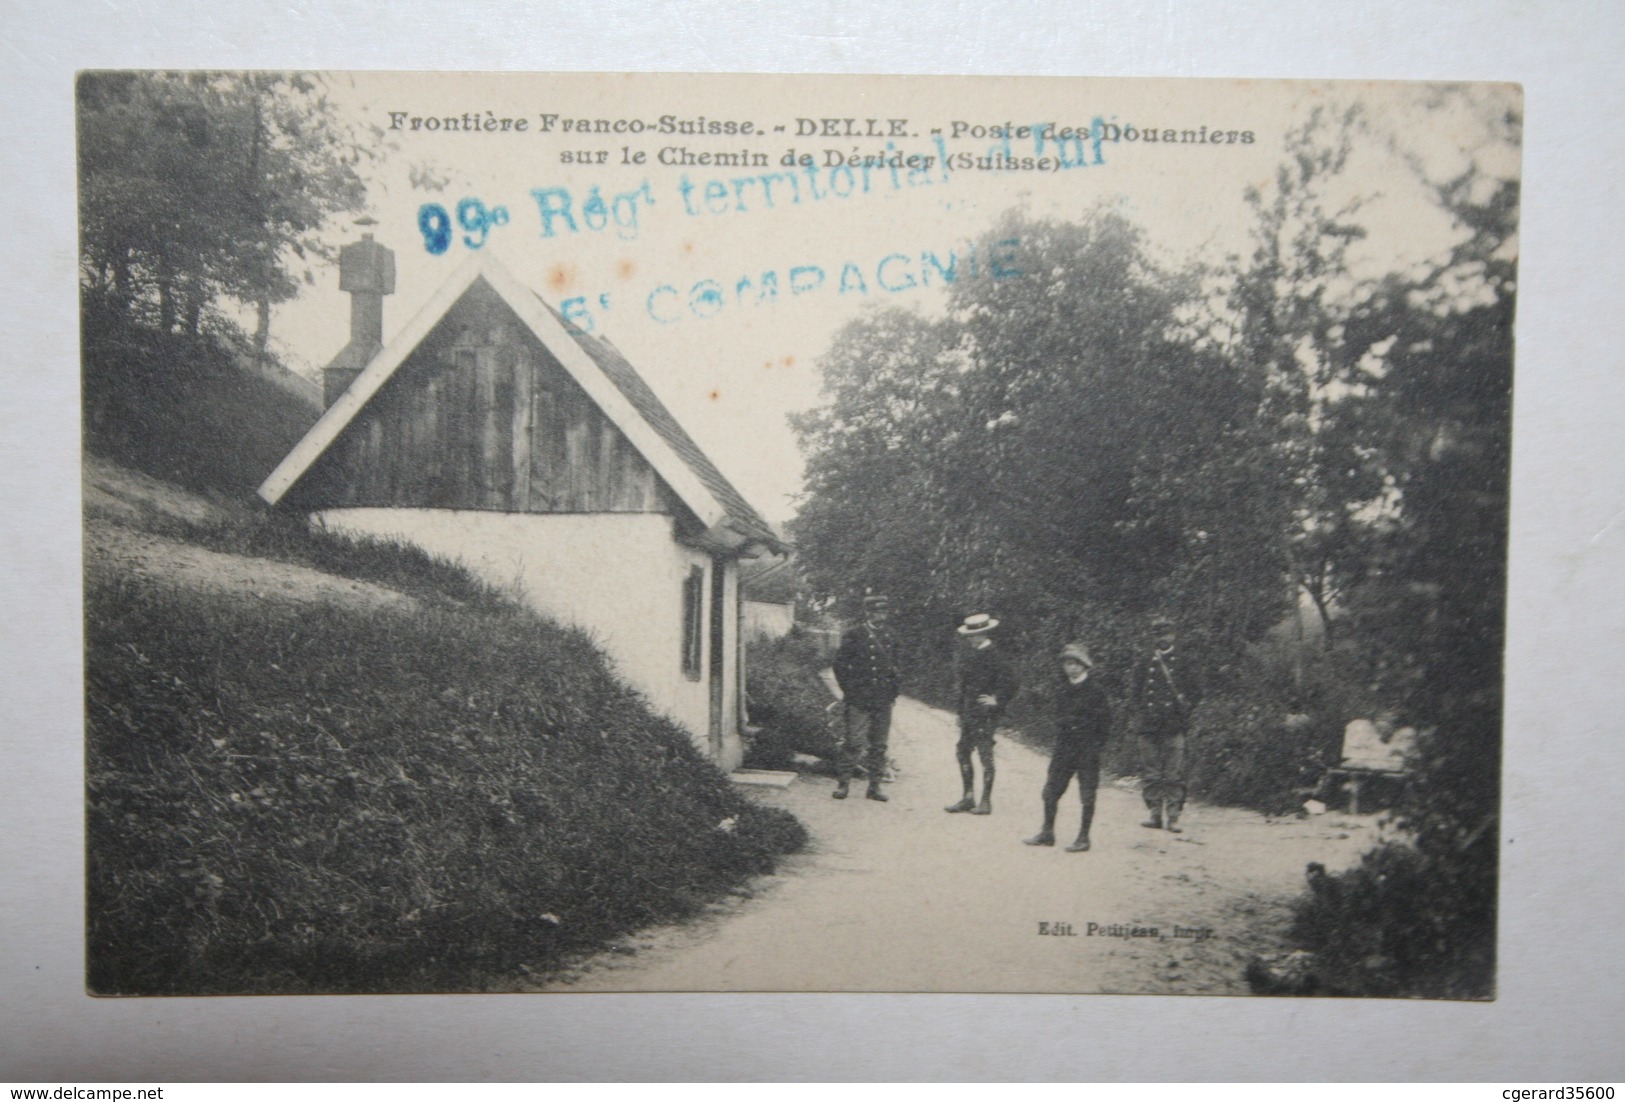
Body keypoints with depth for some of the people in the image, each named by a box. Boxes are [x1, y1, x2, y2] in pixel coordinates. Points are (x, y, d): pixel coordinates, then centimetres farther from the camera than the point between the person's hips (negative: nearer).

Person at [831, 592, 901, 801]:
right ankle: (842, 783, 4)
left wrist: (893, 691, 12)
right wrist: (850, 690, -7)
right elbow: (840, 664, -4)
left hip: (883, 700, 5)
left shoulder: (889, 637, 12)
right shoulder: (854, 636, -4)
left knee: (879, 744, 7)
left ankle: (874, 786, 14)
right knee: (851, 742, -4)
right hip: (859, 700, -5)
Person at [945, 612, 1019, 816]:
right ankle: (968, 798, 19)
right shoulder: (970, 656, 11)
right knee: (962, 753, 9)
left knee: (985, 756, -2)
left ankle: (985, 802, 7)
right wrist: (961, 712, 16)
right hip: (969, 714, 8)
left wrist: (997, 700, -15)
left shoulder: (994, 656, -14)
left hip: (985, 714, -8)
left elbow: (1011, 682, -19)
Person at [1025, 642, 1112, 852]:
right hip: (1064, 748, 6)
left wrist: (1097, 746, -11)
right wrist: (1058, 745, 11)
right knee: (1050, 791, 7)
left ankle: (1083, 838, 11)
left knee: (1087, 795, 2)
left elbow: (1104, 719, -7)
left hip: (1087, 750, -6)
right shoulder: (1064, 690, 10)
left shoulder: (1094, 689, -8)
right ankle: (1047, 833, 18)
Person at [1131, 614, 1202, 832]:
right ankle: (1155, 814, 11)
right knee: (1151, 774, 4)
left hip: (1175, 726, -2)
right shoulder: (1144, 664, 13)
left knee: (1174, 775, -5)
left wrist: (1185, 707, -6)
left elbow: (1196, 691, 8)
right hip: (1149, 726, 3)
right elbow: (1134, 691, 17)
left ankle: (1173, 817, -1)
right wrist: (1143, 708, 1)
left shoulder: (1184, 663, 8)